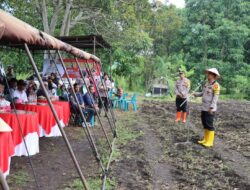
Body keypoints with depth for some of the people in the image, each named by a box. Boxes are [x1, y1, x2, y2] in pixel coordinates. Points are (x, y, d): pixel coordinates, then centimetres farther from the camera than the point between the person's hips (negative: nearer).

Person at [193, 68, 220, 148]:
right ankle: (205, 139, 26)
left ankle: (210, 142, 7)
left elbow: (215, 97, -17)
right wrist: (195, 94, 3)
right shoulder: (207, 84, 12)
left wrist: (211, 107, -21)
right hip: (204, 108, 8)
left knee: (209, 125, -2)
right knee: (205, 124, 15)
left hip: (210, 109, -8)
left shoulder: (216, 85, -13)